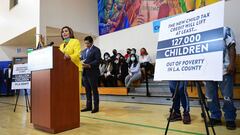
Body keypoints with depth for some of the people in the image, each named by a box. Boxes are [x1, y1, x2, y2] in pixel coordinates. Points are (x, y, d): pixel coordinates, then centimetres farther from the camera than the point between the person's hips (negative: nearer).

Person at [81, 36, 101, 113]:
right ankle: (88, 106, 18)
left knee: (94, 90, -1)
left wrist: (89, 65, -23)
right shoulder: (84, 51, 21)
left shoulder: (96, 50, -2)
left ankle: (96, 107, 6)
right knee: (87, 90, 10)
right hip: (85, 73, 7)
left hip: (93, 73, -7)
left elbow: (97, 61, -13)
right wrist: (82, 64, -1)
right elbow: (82, 60, 21)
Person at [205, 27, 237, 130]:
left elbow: (231, 47, -1)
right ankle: (215, 117, 20)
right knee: (210, 96, 8)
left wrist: (232, 63, -12)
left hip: (224, 69, -4)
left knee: (227, 96, 1)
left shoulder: (225, 30, 7)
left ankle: (230, 119, 15)